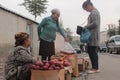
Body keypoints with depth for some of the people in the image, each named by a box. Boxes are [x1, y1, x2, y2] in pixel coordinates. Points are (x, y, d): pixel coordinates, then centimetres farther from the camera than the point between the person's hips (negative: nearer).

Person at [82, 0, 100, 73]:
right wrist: (87, 27, 15)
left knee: (93, 52, -7)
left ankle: (95, 68, -1)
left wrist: (86, 27, -12)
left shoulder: (94, 12, -12)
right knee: (91, 51, 12)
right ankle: (95, 67, 17)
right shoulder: (95, 12, 21)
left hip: (93, 36, -10)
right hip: (92, 35, 10)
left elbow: (95, 23, -23)